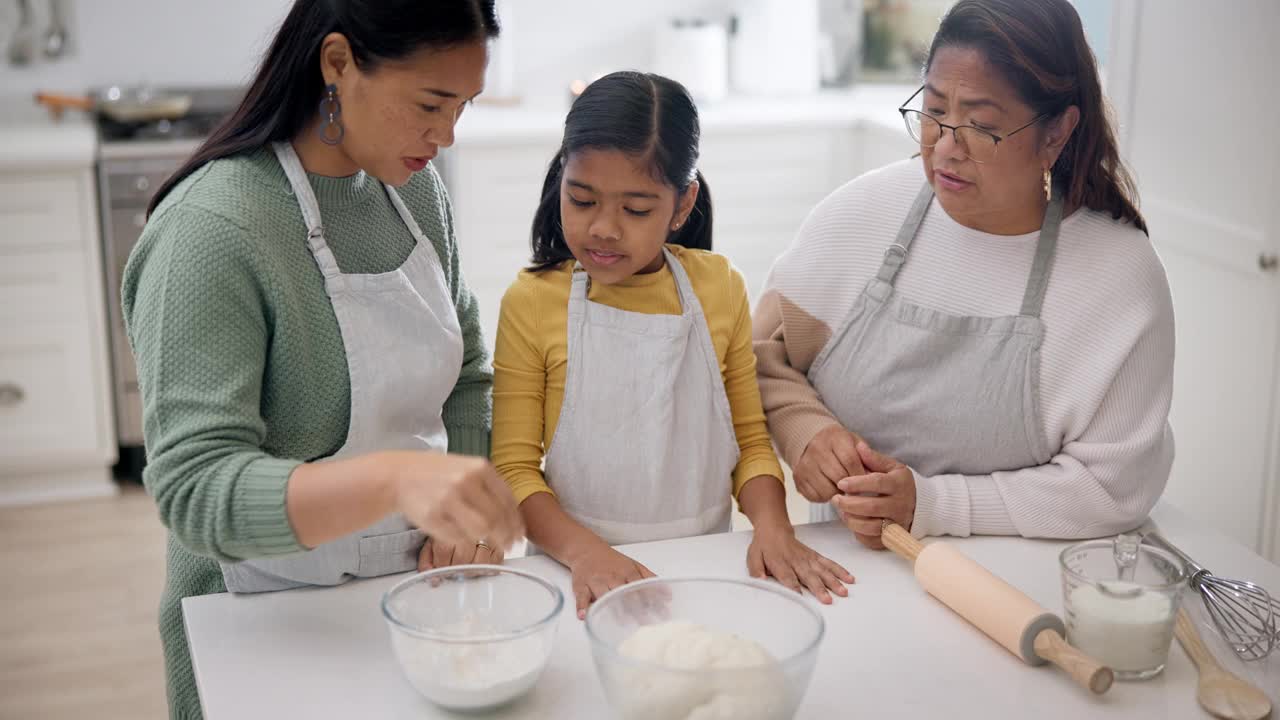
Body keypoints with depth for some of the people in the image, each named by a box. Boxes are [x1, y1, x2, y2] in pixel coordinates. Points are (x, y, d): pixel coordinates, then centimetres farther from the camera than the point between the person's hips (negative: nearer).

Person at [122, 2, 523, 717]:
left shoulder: (417, 187, -3)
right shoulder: (211, 231, -25)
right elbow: (195, 492, -31)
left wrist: (469, 518, -6)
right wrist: (394, 478, -45)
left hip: (411, 594, 6)